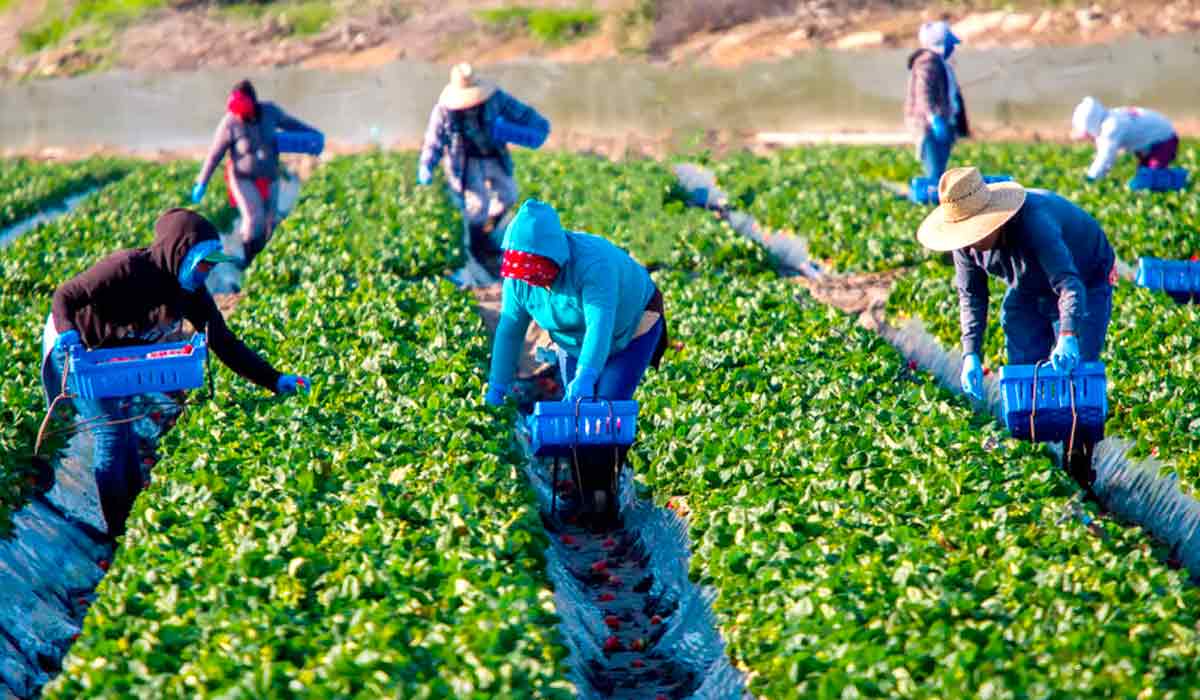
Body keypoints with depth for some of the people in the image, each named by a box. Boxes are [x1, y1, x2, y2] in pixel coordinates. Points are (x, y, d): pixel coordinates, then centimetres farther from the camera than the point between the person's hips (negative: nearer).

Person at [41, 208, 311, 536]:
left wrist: (275, 381, -18)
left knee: (124, 434, 11)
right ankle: (113, 532, -8)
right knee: (110, 431, -14)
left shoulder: (192, 293, -12)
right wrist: (67, 331, -51)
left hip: (113, 358, 7)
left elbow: (225, 343, -10)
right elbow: (64, 295, -29)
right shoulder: (128, 269, -32)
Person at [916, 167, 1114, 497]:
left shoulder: (1035, 223, -42)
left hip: (1086, 281, -6)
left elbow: (1069, 284, -50)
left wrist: (1068, 336, -67)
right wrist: (970, 353, -18)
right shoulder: (965, 241, -19)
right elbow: (971, 295, -6)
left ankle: (1079, 475, -9)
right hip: (1028, 289, 6)